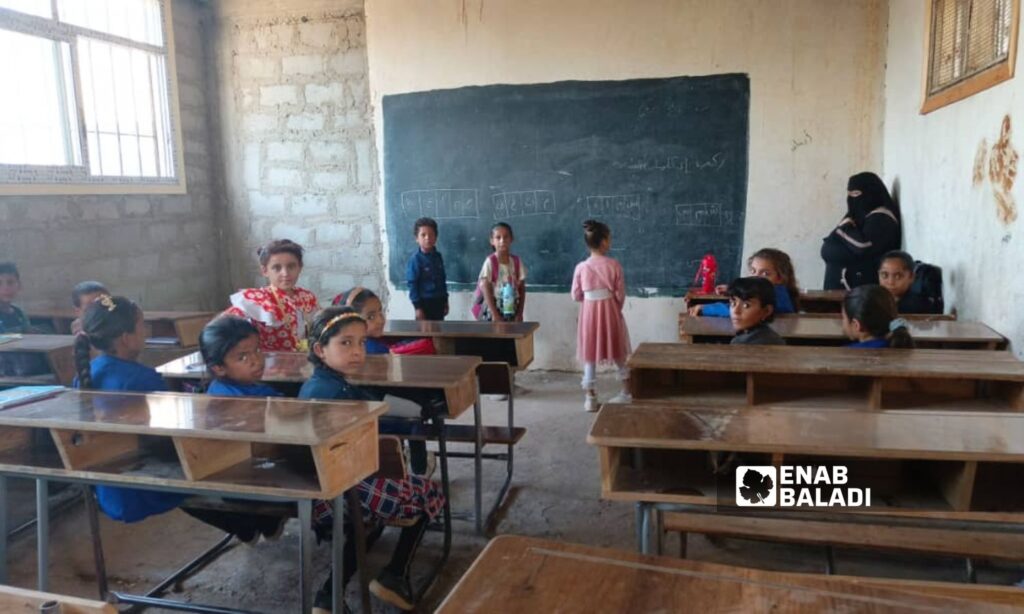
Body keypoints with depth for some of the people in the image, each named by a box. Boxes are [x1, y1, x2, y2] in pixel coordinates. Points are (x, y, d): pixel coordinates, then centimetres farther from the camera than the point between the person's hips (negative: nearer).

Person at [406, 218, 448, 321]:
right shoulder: (415, 259, -13)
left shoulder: (438, 257, 5)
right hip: (425, 302, -6)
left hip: (438, 301, 6)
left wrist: (445, 300, 14)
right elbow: (412, 284, -13)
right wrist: (417, 307, -16)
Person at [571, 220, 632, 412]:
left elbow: (576, 296, -2)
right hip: (610, 312, 0)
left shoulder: (580, 267, -7)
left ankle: (590, 398, 12)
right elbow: (620, 294, -6)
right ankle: (626, 393, 25)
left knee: (590, 355, 9)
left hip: (589, 313, 0)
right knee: (618, 354, 15)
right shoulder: (614, 265, -10)